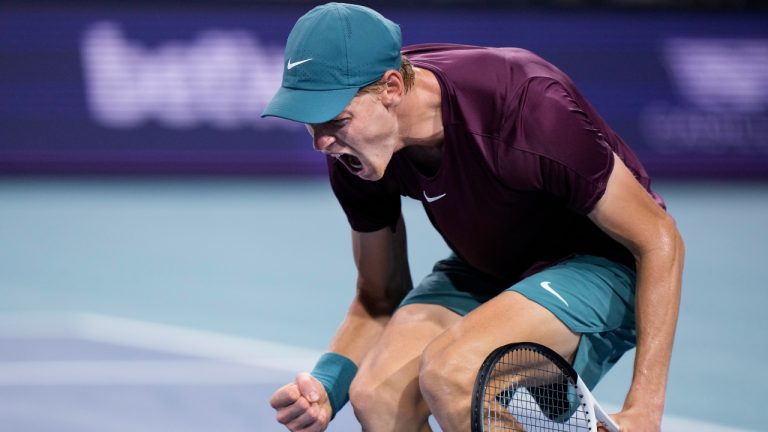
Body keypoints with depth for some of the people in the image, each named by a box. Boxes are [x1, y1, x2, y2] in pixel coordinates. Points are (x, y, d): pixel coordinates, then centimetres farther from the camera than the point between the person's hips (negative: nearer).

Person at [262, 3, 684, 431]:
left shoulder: (525, 107, -34)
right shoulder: (354, 154, -14)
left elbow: (659, 240, -24)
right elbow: (381, 300, 2)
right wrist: (326, 385, -20)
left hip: (599, 264, -6)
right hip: (484, 270, 6)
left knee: (448, 371, -32)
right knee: (377, 393, -23)